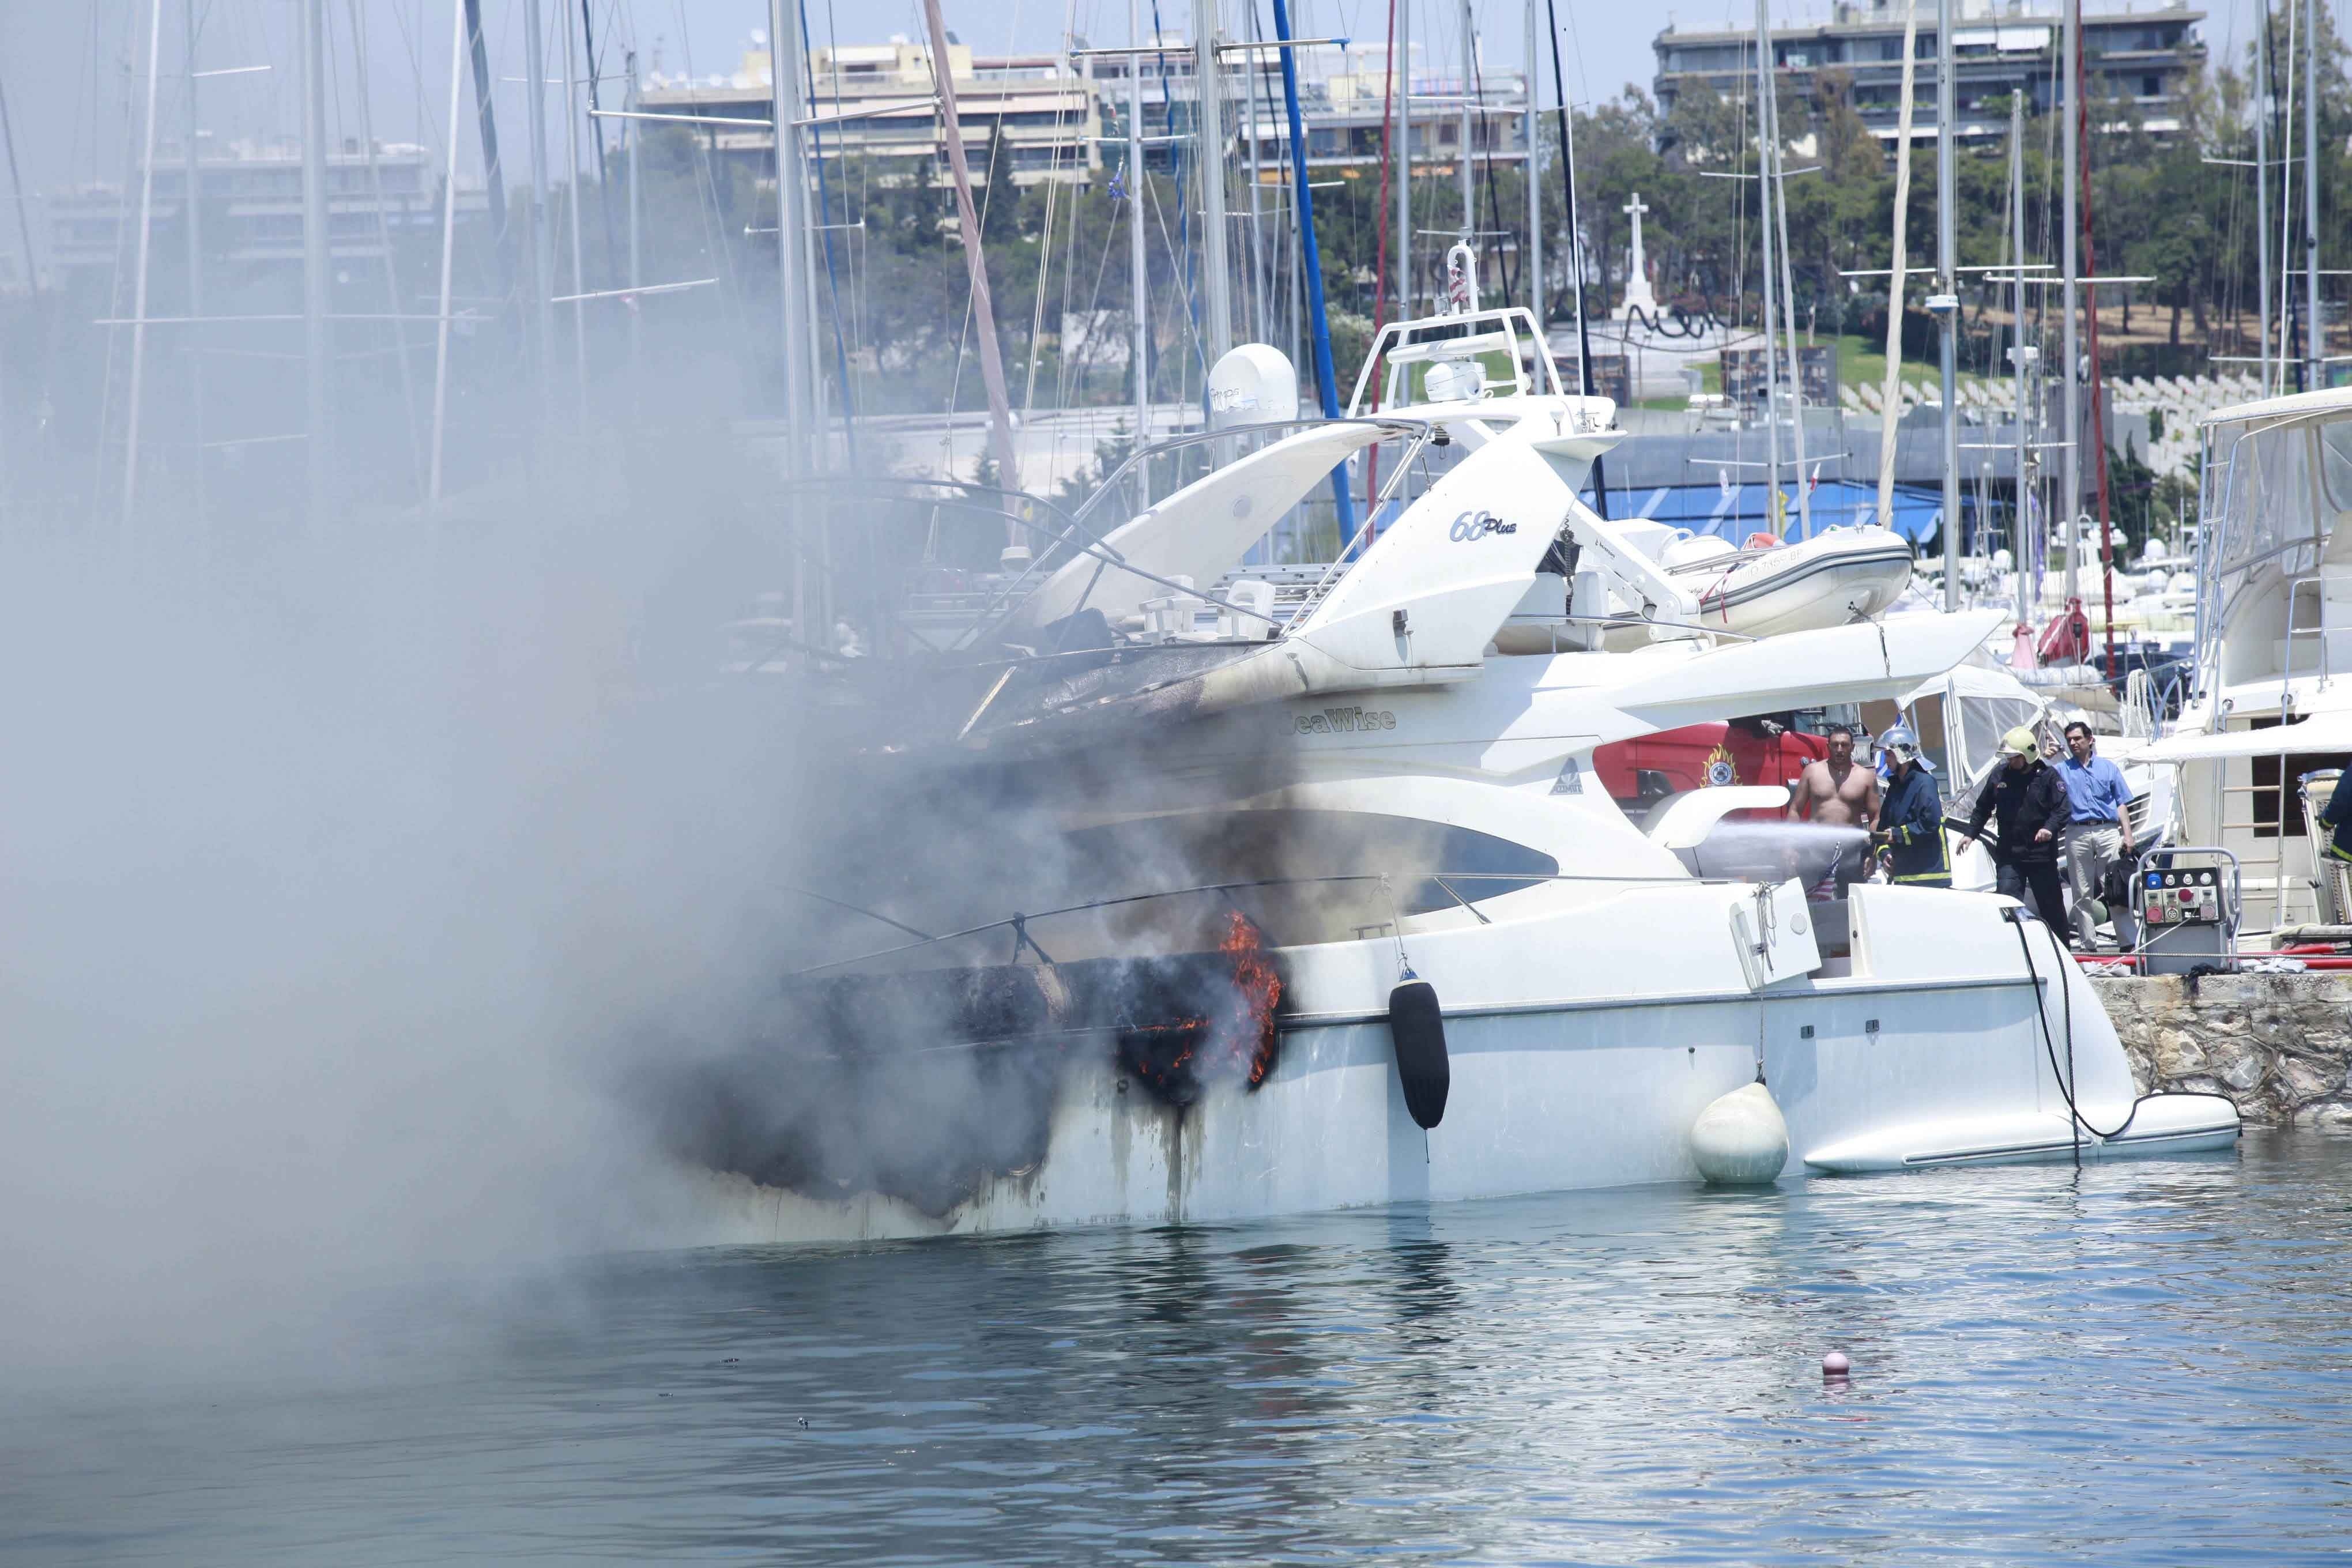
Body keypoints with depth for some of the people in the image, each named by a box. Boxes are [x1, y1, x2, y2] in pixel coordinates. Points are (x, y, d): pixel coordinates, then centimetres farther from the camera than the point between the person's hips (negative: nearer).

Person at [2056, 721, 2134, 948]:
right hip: (2077, 834, 1)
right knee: (2082, 894, 1)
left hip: (2108, 831, -1)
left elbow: (2121, 804, 12)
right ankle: (2089, 944, 4)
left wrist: (2127, 835, 3)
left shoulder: (2108, 768, 13)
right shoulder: (2062, 770, 13)